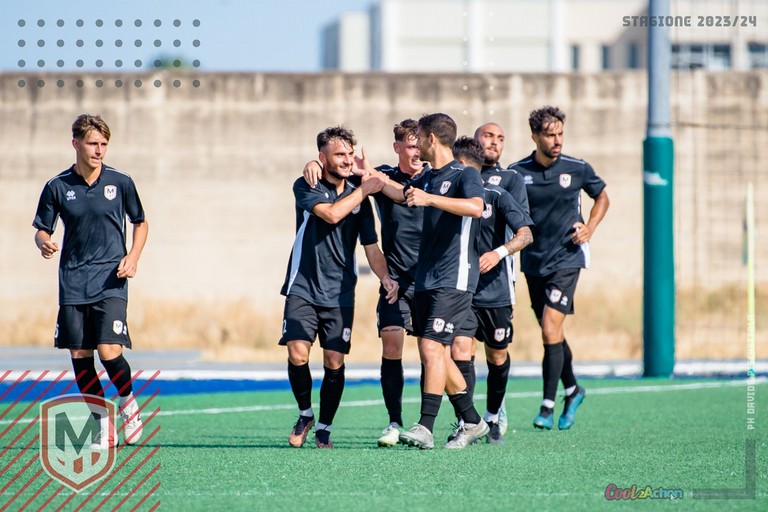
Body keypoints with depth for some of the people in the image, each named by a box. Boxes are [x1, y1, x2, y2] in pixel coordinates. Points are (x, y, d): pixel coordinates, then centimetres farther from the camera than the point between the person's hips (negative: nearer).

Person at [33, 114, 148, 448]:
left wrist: (132, 257, -2)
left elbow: (140, 222, 13)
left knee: (109, 351, -16)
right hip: (73, 284, 2)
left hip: (110, 282, -2)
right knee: (79, 355, 0)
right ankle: (104, 424, 13)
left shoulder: (120, 182, 1)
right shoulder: (57, 187, 2)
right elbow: (41, 229, 9)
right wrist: (44, 243, -14)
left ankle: (129, 404, 12)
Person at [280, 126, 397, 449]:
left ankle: (324, 428, 13)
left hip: (340, 294, 3)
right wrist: (364, 189, -14)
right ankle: (305, 413, 11)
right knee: (297, 354, -14)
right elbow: (331, 213, -21)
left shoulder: (360, 198, 8)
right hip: (302, 289, -3)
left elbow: (371, 246, 9)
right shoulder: (306, 188, -3)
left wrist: (385, 277, -7)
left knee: (334, 363, -2)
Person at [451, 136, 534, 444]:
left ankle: (493, 417, 33)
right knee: (459, 349, -17)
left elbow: (525, 234, -17)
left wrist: (499, 252, -34)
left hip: (496, 292, -2)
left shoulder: (496, 196, -9)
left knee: (497, 357, 12)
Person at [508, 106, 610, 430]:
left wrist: (589, 228, -1)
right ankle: (572, 391, 35)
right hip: (533, 263, 3)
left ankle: (548, 407, -10)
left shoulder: (578, 169, -3)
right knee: (553, 333, 13)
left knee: (550, 332, -13)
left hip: (566, 260, -3)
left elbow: (602, 198, 14)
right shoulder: (516, 173, -2)